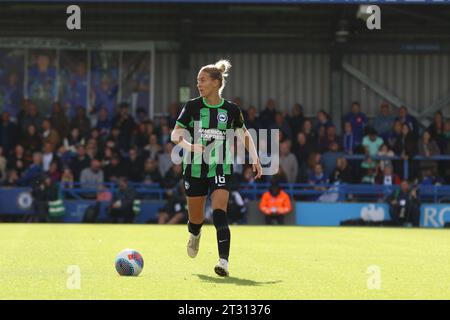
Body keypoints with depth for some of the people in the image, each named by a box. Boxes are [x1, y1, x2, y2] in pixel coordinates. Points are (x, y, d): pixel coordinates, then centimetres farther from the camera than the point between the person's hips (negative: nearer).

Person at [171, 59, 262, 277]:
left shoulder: (231, 110, 0)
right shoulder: (192, 106, -2)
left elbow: (244, 135, 14)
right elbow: (175, 135, -3)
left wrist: (255, 158, 2)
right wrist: (190, 146, -23)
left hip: (221, 168, -1)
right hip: (195, 167, 1)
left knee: (219, 212, -20)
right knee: (195, 218, 11)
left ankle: (224, 261, -25)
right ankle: (195, 235, 49)